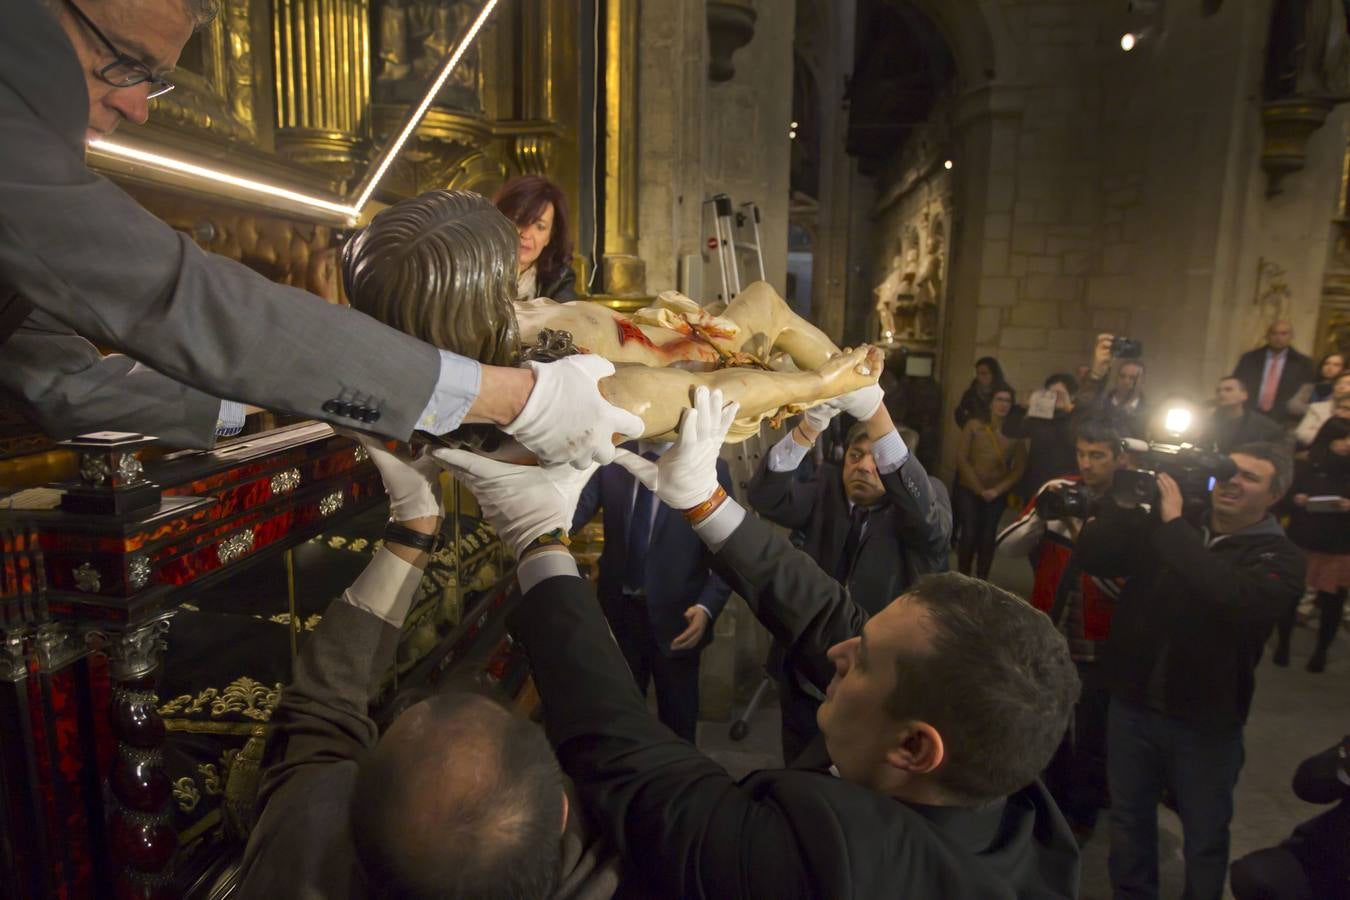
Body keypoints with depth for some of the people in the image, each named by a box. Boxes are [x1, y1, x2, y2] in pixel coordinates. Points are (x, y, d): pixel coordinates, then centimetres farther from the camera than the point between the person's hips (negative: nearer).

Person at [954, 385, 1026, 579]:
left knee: (988, 537, -2)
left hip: (997, 494, 1)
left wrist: (997, 490, -9)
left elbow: (1019, 467, 0)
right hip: (969, 490, -1)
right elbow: (961, 458, -6)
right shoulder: (974, 425, -4)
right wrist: (978, 488, -9)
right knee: (969, 534, -8)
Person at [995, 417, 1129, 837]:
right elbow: (1005, 547, -10)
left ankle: (1082, 813, 39)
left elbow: (1123, 587, -20)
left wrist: (1081, 534, -28)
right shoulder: (1059, 490, -4)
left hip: (1099, 645, -3)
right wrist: (1041, 515, -25)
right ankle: (1053, 801, 45)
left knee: (1091, 739, 14)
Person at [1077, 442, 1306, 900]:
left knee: (1205, 836, 18)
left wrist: (1175, 527, -28)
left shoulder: (1278, 558, -10)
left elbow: (1234, 599, -31)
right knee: (1129, 818, 21)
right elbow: (1093, 559, -10)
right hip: (1131, 704, 3)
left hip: (1205, 722, -2)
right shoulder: (1161, 526, -2)